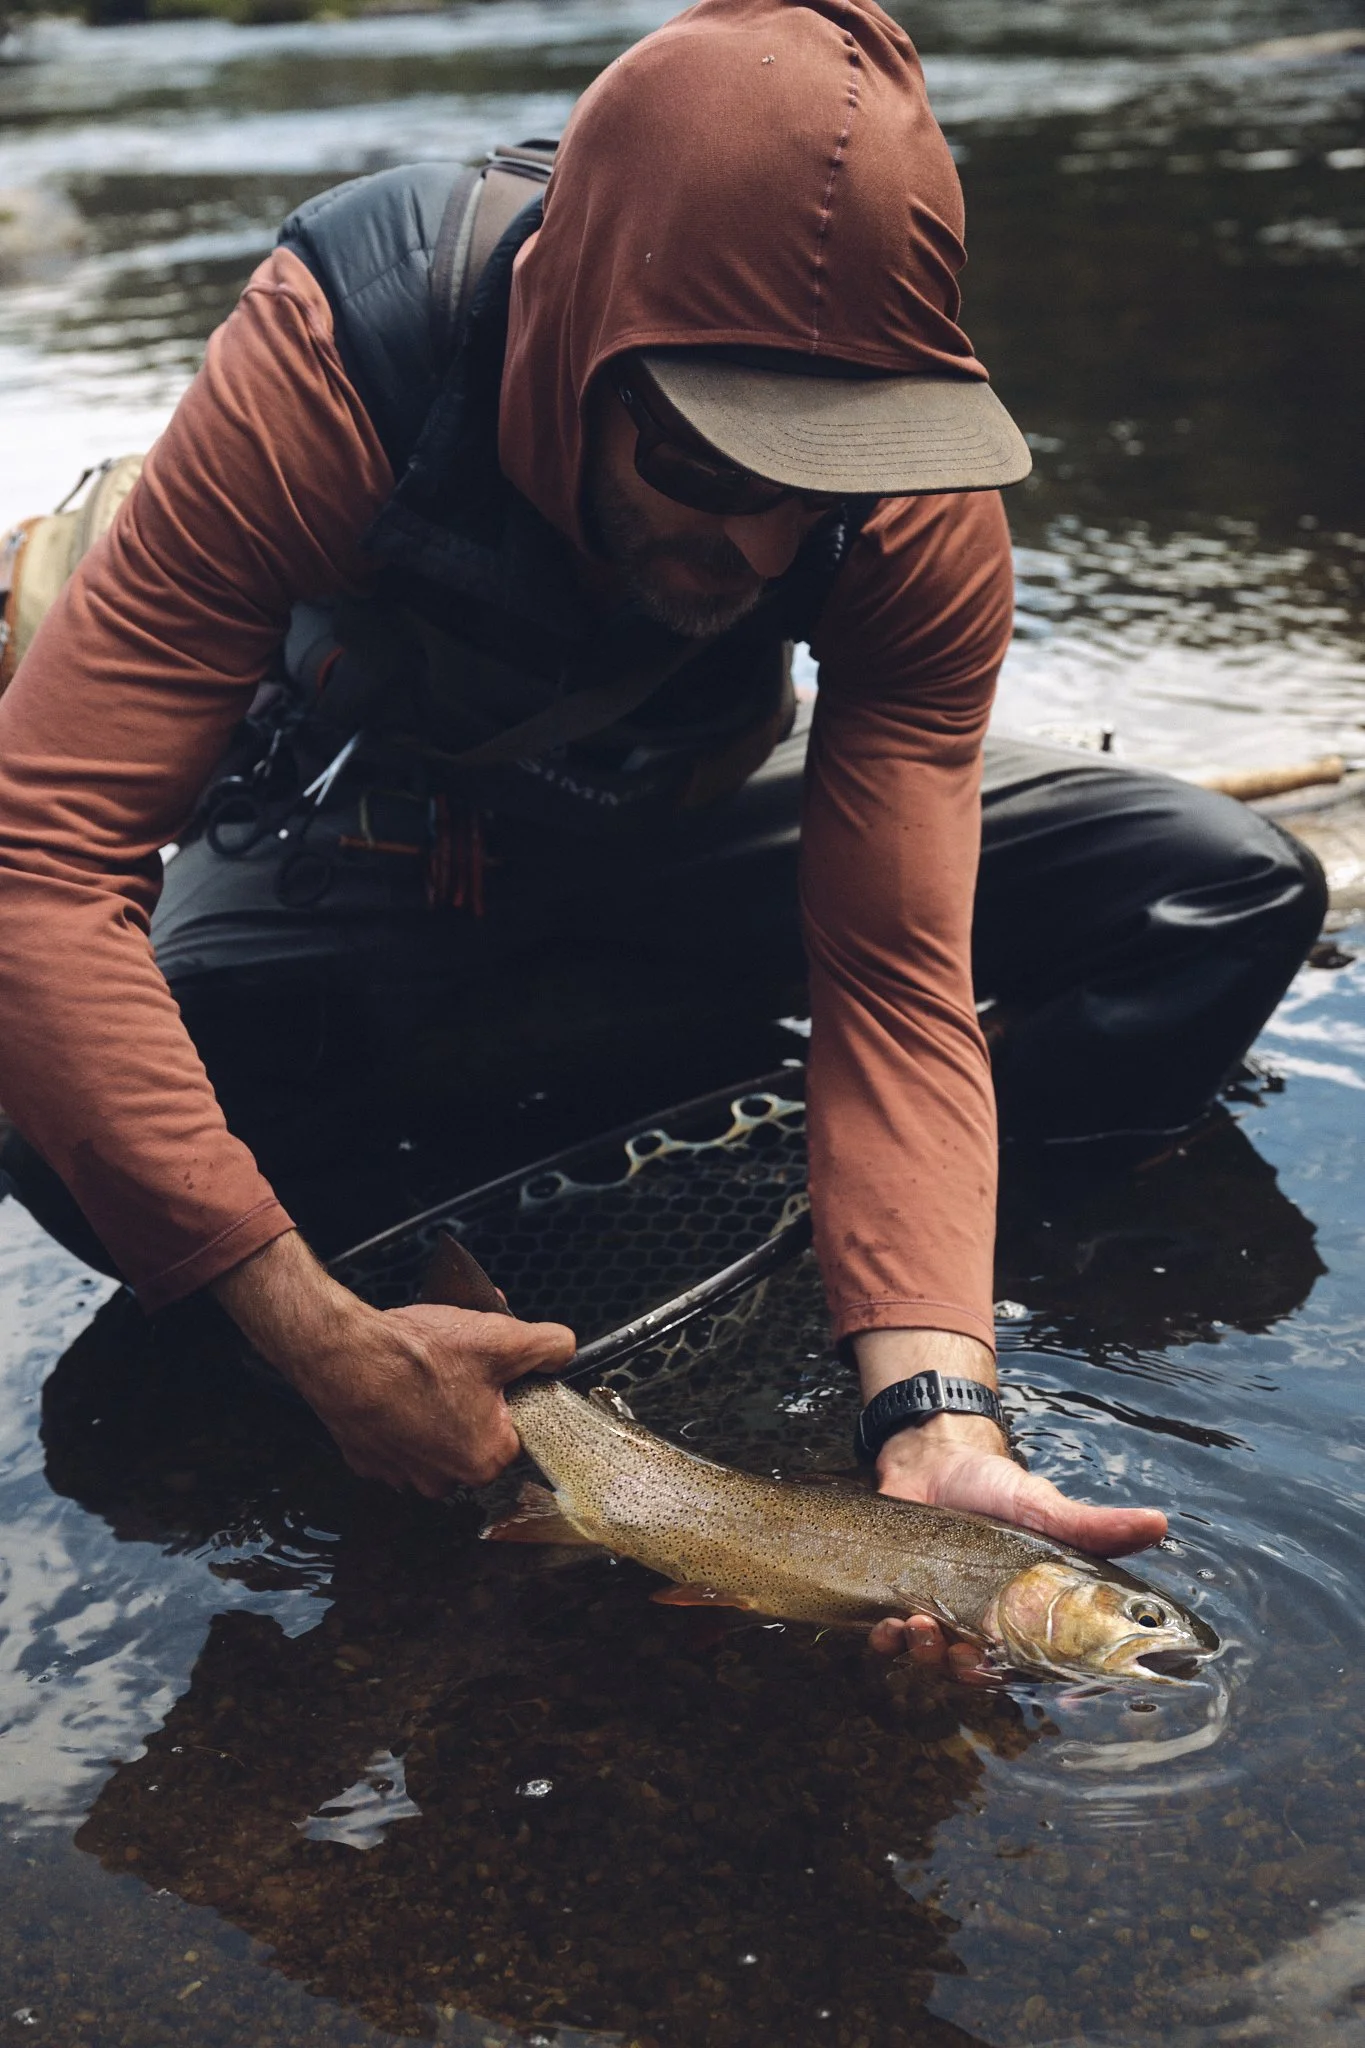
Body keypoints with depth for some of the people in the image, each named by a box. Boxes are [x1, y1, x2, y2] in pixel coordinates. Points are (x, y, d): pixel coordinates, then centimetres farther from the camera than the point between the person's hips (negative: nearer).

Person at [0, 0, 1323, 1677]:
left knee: (1238, 897, -13)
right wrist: (324, 1338, -46)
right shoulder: (338, 360, -37)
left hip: (693, 817, 2)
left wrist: (935, 1417, -43)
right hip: (385, 839, -1)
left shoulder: (920, 506, -29)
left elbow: (898, 976, -29)